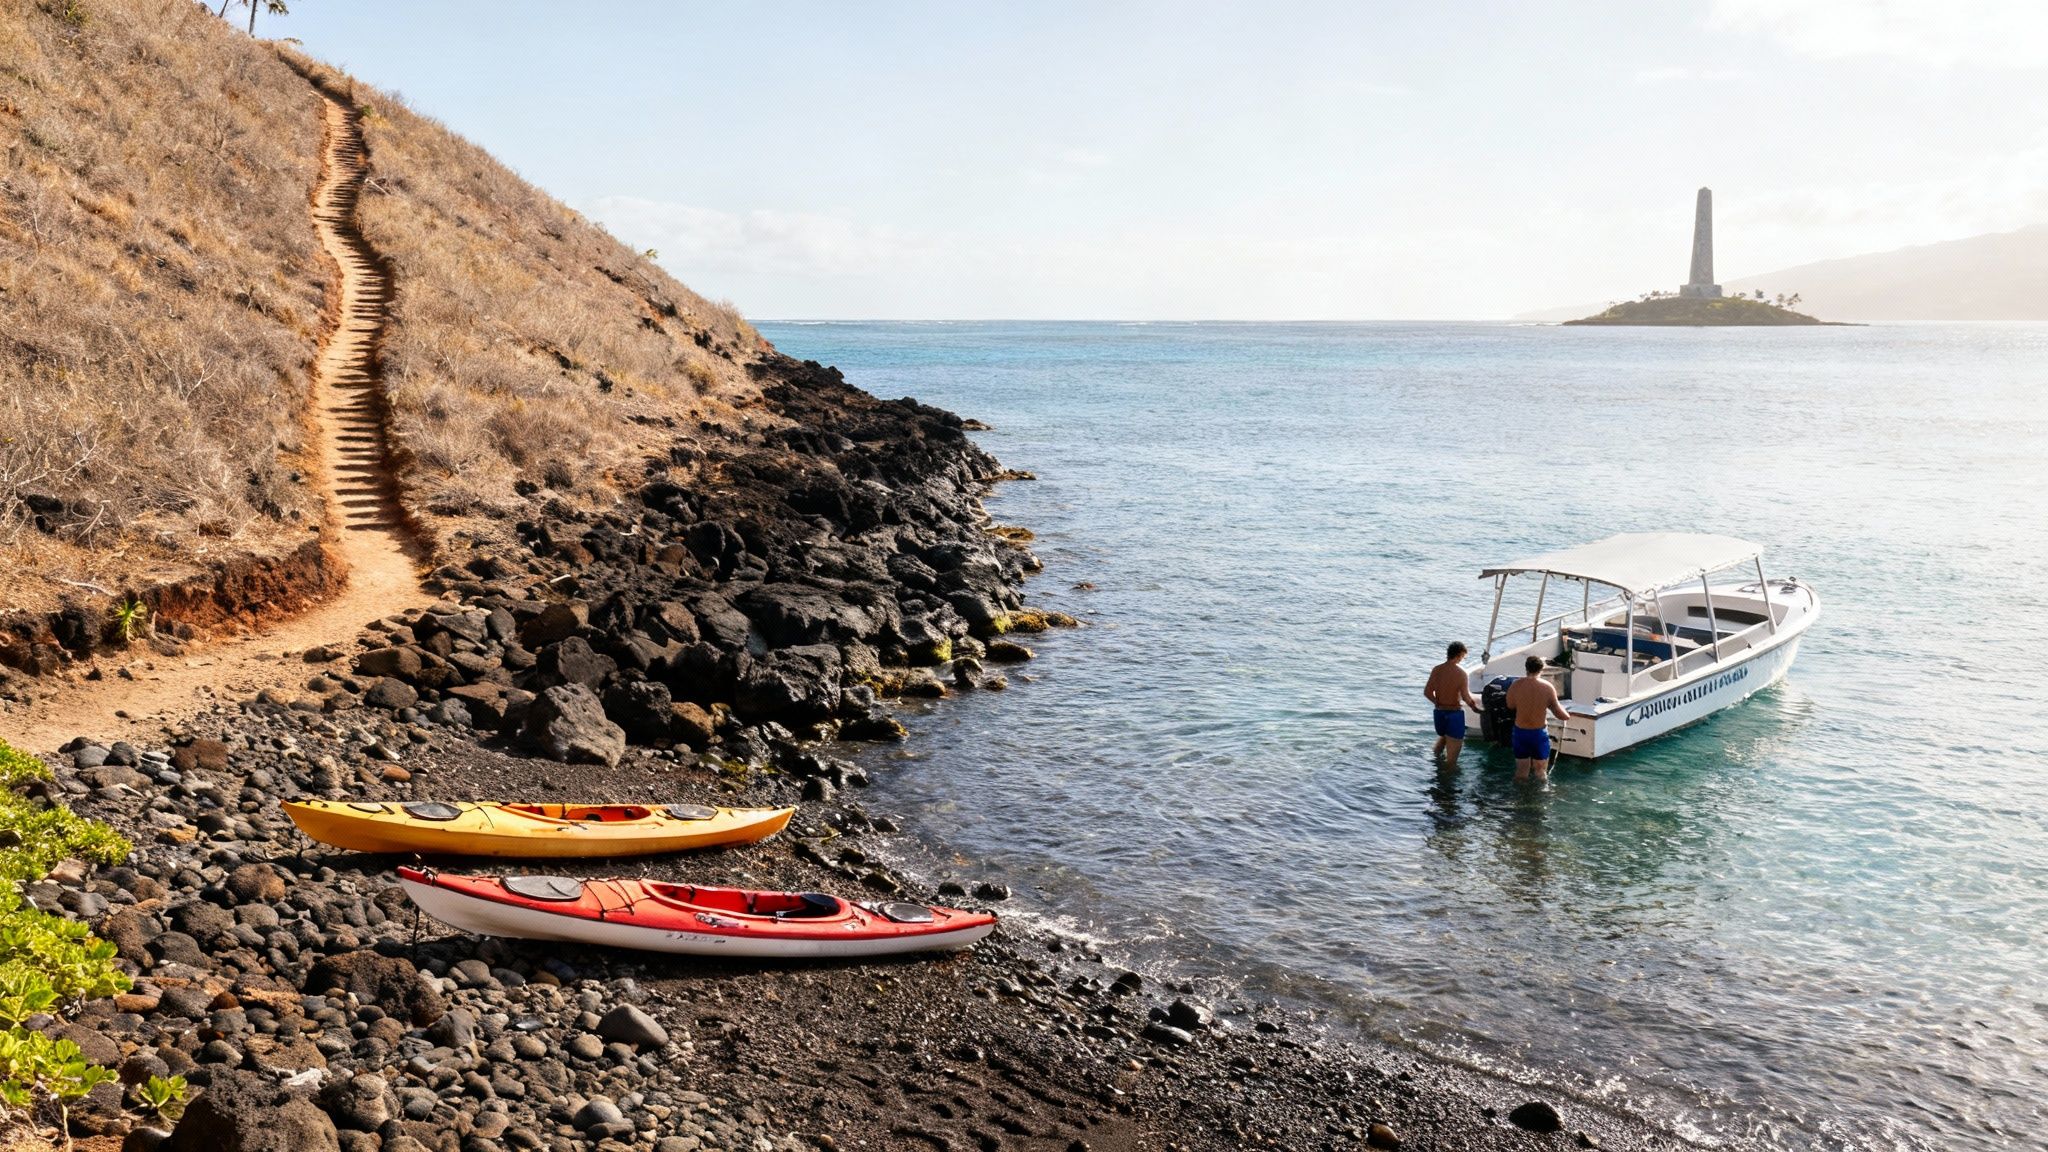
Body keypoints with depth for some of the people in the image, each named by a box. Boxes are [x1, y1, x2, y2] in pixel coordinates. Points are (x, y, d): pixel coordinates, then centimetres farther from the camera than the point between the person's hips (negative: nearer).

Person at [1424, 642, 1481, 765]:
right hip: (1455, 712, -5)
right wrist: (1473, 706, -2)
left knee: (1443, 736, 34)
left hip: (1439, 712, 5)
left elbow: (1427, 692, -2)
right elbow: (1465, 696, -20)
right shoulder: (1460, 672, -16)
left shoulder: (1436, 670, -3)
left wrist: (1438, 703, 11)